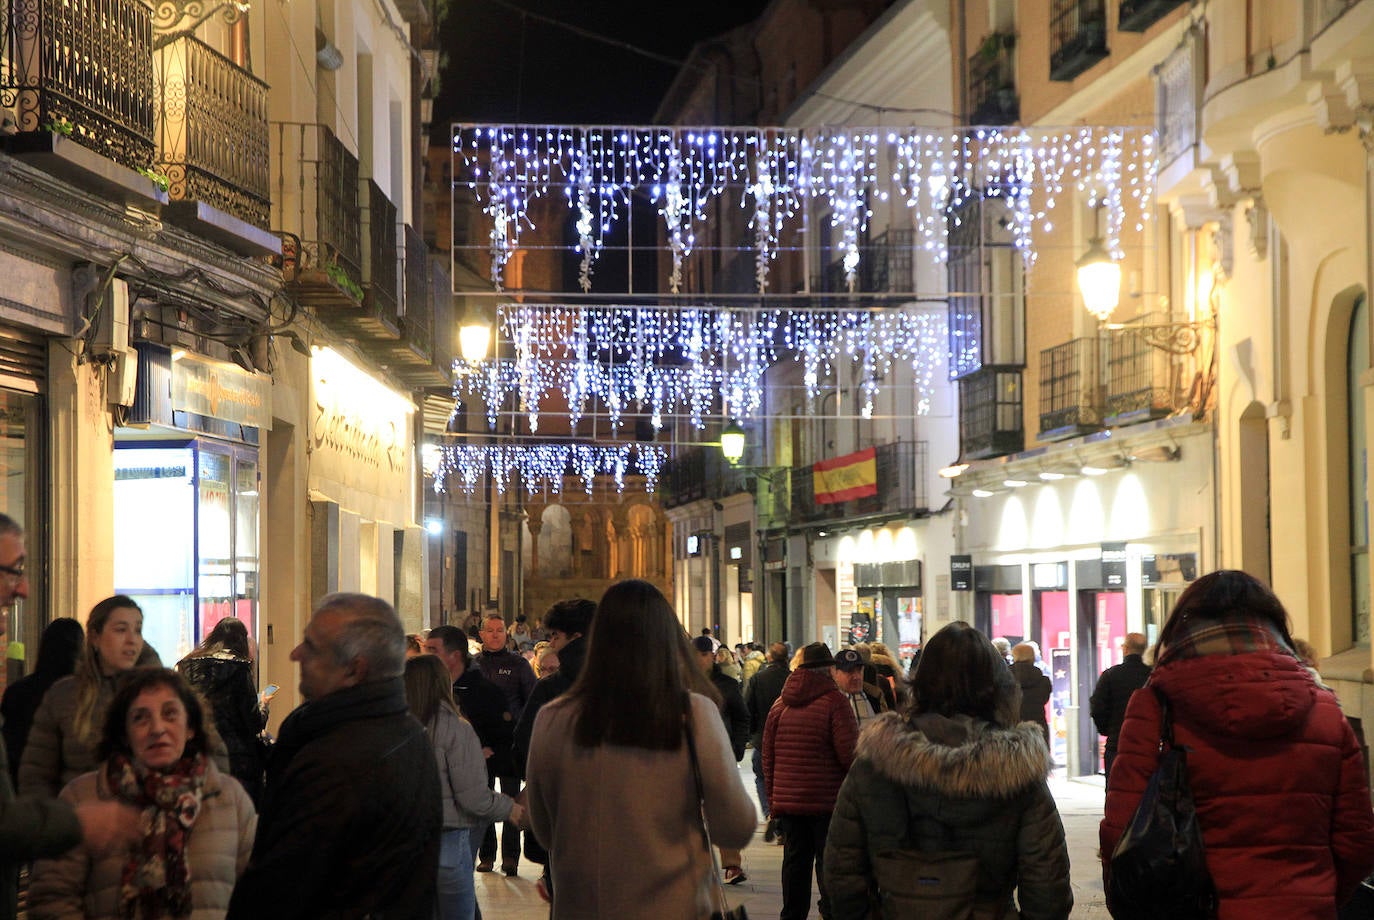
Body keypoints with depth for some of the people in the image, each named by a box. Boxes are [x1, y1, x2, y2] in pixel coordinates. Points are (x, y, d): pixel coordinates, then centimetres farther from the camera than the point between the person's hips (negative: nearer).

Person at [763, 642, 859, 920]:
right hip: (827, 801, -5)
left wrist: (773, 798, 19)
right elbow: (850, 753, -15)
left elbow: (768, 758, 13)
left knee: (795, 860, 11)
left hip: (787, 801, 5)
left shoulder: (780, 704, 10)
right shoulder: (834, 701, -9)